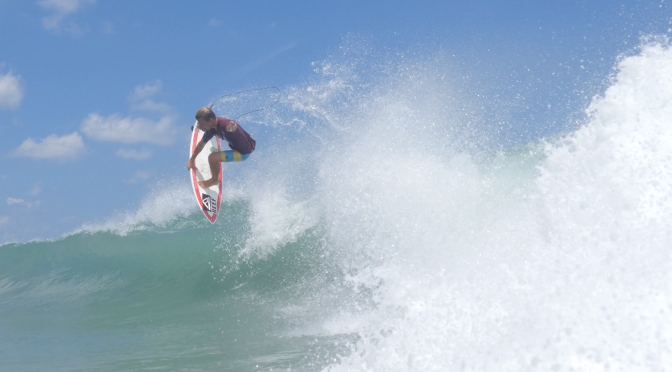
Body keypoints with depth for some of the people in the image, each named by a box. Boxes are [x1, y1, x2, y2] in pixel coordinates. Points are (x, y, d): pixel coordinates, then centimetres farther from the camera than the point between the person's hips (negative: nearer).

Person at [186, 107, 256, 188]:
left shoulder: (223, 124, -35)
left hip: (243, 152, -9)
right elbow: (202, 143, 6)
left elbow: (228, 126, -60)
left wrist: (231, 128, -85)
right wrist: (191, 160, 14)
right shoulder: (212, 128, -8)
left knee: (212, 158, -22)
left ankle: (214, 180, 4)